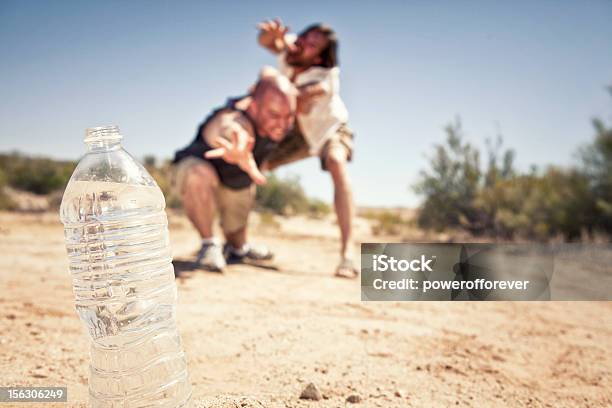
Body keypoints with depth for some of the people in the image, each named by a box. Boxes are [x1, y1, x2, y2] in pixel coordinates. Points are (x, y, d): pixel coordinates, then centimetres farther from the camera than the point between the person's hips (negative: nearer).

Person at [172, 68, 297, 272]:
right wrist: (240, 152, -95)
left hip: (240, 185, 6)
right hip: (196, 169, -6)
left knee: (237, 239, 21)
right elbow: (233, 132, -72)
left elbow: (268, 74, -2)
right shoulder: (232, 121, -44)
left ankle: (239, 247, 61)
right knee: (198, 175, -42)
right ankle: (208, 244, -17)